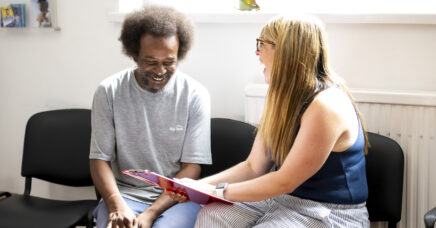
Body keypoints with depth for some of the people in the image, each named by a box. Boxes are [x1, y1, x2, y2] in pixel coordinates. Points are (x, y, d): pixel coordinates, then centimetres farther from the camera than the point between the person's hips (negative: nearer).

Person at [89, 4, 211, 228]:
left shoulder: (195, 95, -2)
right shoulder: (108, 92, 1)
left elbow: (191, 167, -3)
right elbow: (99, 159, 1)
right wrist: (117, 205, -17)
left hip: (177, 197, -1)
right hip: (124, 193, 1)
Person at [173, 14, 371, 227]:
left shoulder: (326, 106, -23)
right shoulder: (281, 97, 7)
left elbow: (285, 182, -20)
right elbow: (253, 167, 8)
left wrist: (221, 192, -13)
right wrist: (199, 185, -4)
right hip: (280, 198, 8)